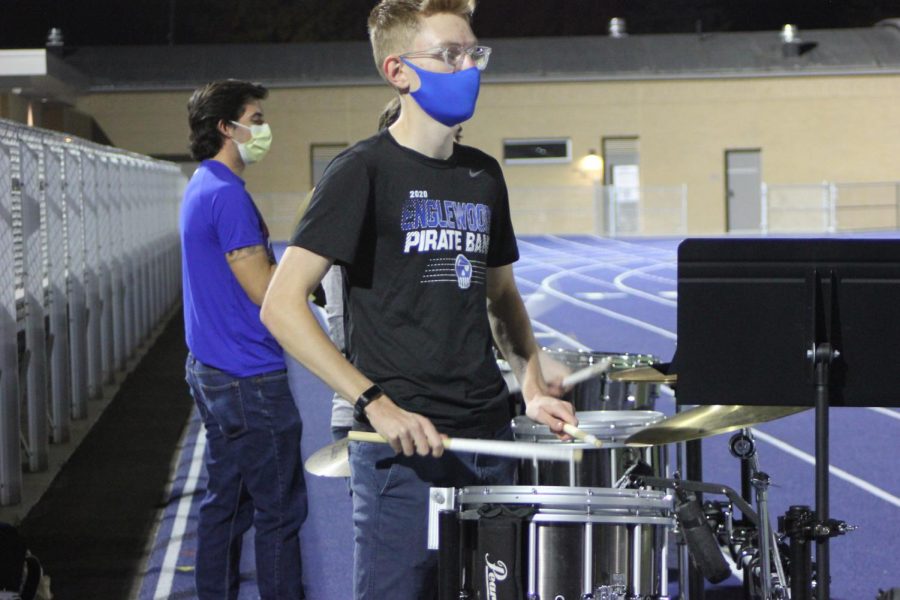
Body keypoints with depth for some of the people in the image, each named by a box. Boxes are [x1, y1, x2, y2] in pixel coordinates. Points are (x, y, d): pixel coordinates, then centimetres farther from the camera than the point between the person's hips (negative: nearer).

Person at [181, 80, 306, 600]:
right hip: (249, 380, -10)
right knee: (280, 510, -4)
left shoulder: (203, 187, 14)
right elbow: (265, 292, -20)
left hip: (213, 373, 10)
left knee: (227, 502, 15)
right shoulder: (227, 194, -18)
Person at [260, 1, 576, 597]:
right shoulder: (365, 171, -8)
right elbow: (281, 306, -15)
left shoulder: (484, 175, 12)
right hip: (404, 443, -6)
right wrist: (376, 404, -21)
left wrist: (533, 386, 8)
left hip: (489, 436, 6)